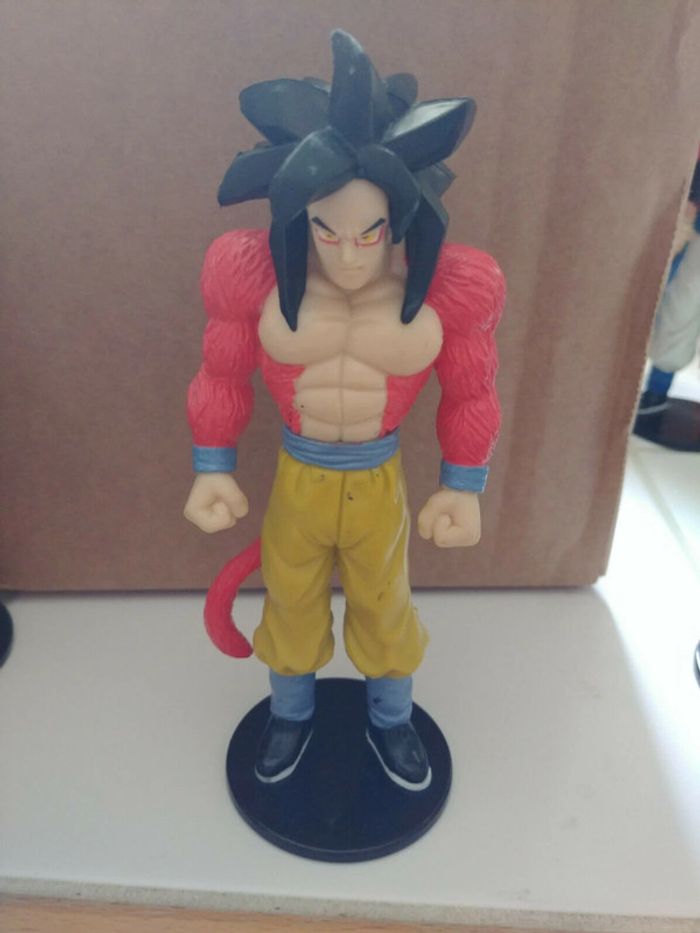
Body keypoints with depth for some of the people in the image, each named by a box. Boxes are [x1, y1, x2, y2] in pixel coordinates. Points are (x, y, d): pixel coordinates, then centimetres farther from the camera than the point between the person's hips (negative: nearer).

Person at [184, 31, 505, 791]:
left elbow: (470, 393, -4)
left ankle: (390, 722, 50)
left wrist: (464, 488, 0)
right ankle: (290, 716, 51)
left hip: (380, 486, 0)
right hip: (294, 482, 0)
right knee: (289, 607, 20)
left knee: (384, 611, 20)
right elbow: (222, 376, -4)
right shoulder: (256, 270, -18)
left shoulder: (447, 283, -17)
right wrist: (212, 470, -1)